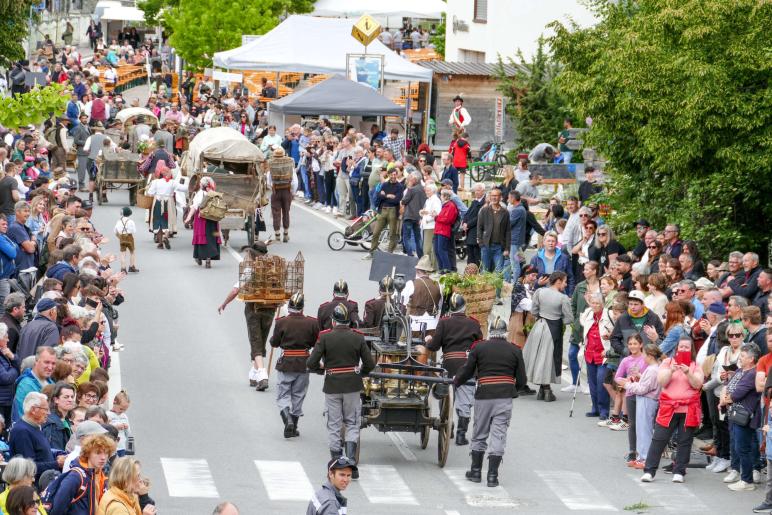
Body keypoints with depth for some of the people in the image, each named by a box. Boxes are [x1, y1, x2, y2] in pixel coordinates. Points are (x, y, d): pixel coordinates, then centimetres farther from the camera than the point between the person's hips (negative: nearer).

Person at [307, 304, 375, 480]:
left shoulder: (325, 338, -7)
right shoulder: (358, 338, -4)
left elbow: (311, 363, -10)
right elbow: (370, 364, -3)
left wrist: (322, 370, 10)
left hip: (332, 386, -1)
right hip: (353, 386, 1)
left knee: (334, 426, 9)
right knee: (352, 423, 10)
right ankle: (351, 461, -7)